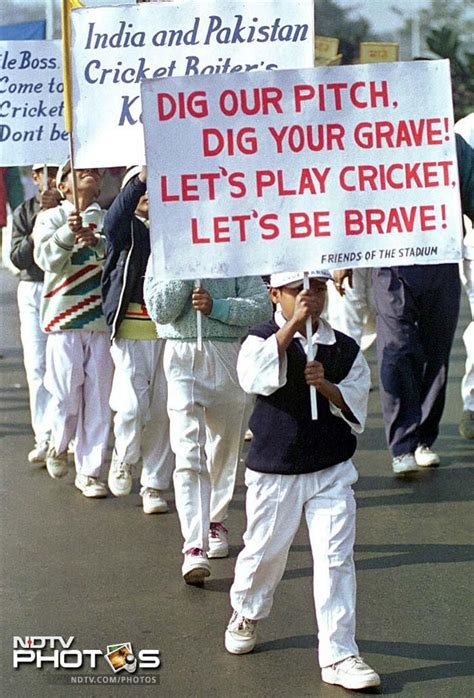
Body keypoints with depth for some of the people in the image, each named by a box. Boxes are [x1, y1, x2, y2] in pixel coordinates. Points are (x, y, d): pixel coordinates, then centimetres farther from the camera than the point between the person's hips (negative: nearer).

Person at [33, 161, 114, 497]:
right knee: (67, 394, -5)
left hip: (103, 318, 1)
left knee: (99, 397, 0)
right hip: (64, 318, -1)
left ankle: (89, 471, 8)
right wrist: (67, 232, -22)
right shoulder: (50, 218, 8)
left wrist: (96, 241, -23)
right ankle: (58, 446, 26)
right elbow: (47, 259, -6)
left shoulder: (109, 220, 10)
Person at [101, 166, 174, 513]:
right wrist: (141, 177, -34)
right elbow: (113, 222, -22)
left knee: (162, 410, 4)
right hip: (130, 330, -2)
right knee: (132, 407, -10)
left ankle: (154, 485, 17)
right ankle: (123, 460, 21)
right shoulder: (126, 228, 2)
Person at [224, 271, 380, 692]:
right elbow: (254, 377, -27)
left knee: (336, 558, -4)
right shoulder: (263, 338, -5)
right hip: (273, 470, -1)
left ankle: (338, 655, 1)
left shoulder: (346, 349, 2)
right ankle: (246, 616, 43)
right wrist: (293, 325, -31)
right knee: (264, 551, 13)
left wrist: (326, 385, -20)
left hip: (332, 471, 1)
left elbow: (356, 407, -1)